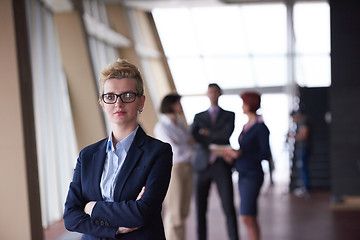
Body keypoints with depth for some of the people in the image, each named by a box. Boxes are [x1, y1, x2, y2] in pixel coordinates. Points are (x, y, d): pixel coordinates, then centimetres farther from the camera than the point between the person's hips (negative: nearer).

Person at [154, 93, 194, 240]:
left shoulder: (179, 122, 11)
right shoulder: (161, 127, -13)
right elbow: (175, 150, -20)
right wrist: (190, 148, -3)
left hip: (186, 168, 8)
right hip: (172, 169, -8)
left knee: (183, 210, 11)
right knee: (174, 212, -3)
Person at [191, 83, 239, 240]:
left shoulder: (229, 115, 11)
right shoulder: (199, 117, 15)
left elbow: (227, 134, -8)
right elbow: (193, 137, 0)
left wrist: (207, 133, -1)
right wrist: (212, 150, -12)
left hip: (222, 166, -2)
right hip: (202, 166, 2)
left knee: (229, 208, -5)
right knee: (200, 208, 2)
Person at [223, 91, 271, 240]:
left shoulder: (261, 128, -10)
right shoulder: (246, 126, 15)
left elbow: (265, 155, -13)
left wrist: (241, 154, -19)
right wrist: (233, 157, 3)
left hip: (253, 175, -8)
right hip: (242, 175, 8)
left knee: (247, 217, -13)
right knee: (249, 218, 10)